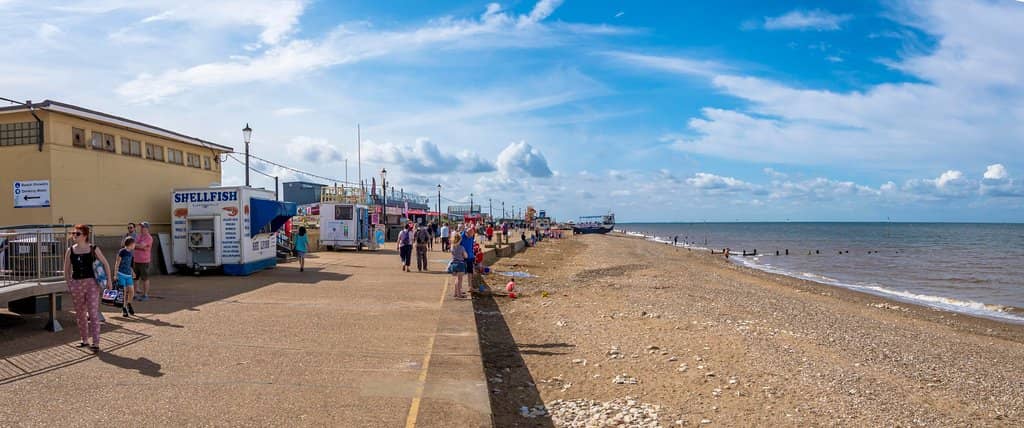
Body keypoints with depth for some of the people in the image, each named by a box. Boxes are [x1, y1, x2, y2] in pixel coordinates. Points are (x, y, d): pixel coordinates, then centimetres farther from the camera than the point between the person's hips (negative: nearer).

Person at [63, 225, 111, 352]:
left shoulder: (93, 249, -2)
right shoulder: (70, 251, 3)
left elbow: (105, 264, 6)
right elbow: (66, 269, 10)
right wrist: (69, 284, 2)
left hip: (91, 283, -3)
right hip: (76, 284, 3)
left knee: (93, 313, -7)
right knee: (80, 314, 12)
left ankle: (96, 343, -6)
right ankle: (84, 340, 26)